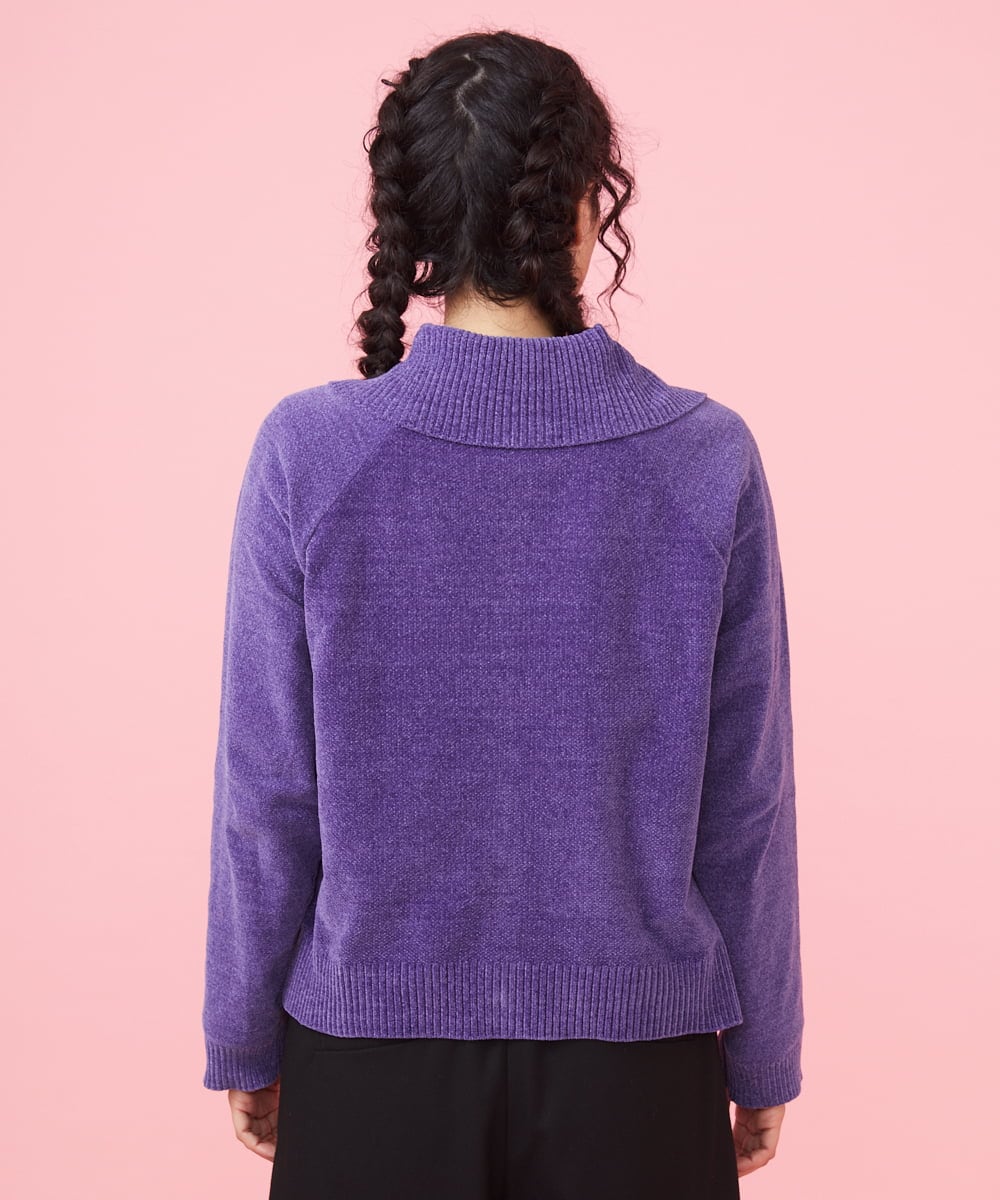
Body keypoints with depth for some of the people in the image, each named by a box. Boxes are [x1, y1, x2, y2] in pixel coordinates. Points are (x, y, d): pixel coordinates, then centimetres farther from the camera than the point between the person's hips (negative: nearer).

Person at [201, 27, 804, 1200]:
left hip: (370, 1041, 0)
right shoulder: (706, 458, -12)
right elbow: (744, 804, -6)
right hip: (631, 1049, 1)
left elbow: (268, 793, -8)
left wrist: (244, 1037, 7)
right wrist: (762, 1053, 8)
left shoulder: (309, 452, -13)